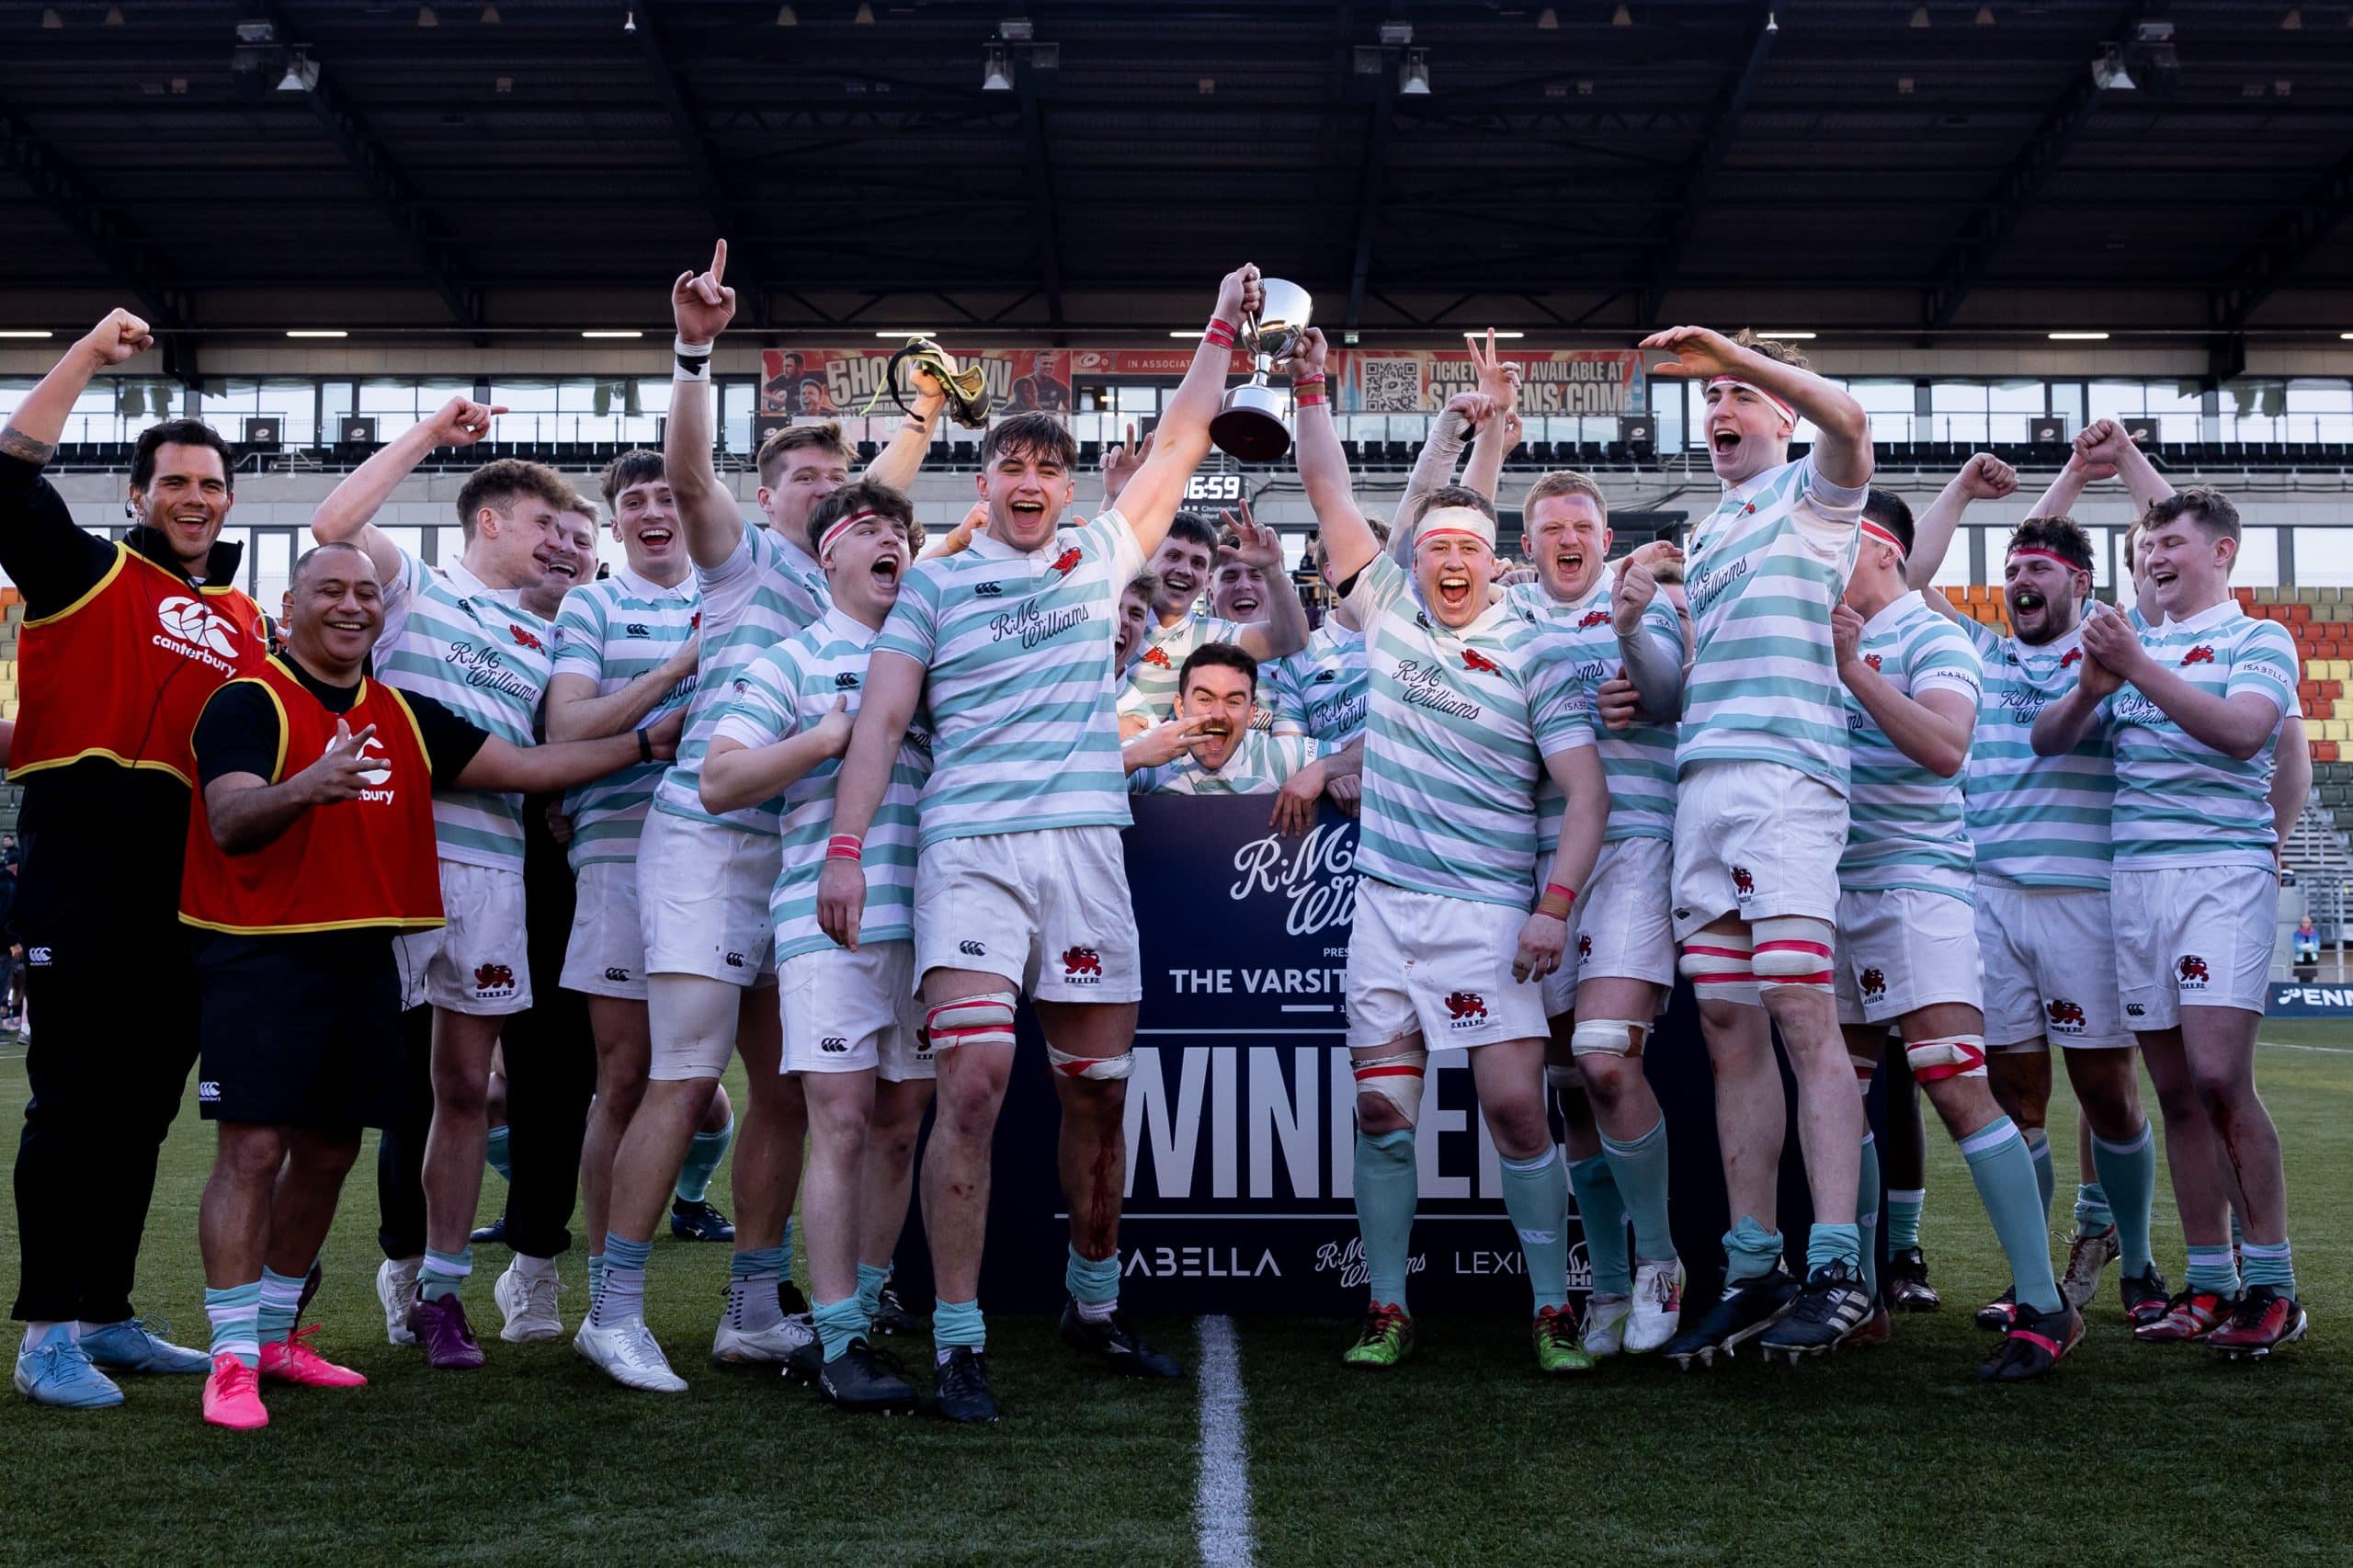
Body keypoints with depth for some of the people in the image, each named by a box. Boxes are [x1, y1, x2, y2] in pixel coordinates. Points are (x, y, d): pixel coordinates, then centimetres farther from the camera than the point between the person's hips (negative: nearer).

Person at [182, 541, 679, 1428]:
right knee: (252, 1149, -9)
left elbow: (527, 766, 14)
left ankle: (276, 1335, 26)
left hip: (363, 957, 7)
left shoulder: (405, 718, 14)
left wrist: (648, 742, 9)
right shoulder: (250, 704, -6)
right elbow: (228, 823, -21)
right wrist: (305, 788, -41)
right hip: (261, 955, -7)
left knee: (329, 1152, 12)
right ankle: (232, 1359, -1)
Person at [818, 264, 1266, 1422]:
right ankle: (957, 1341, -8)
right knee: (973, 1083, -16)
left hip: (1086, 848, 3)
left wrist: (1222, 328, 19)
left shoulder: (1099, 558, 16)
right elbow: (881, 719, 2)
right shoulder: (935, 584, 9)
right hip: (968, 849, -3)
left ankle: (1093, 1306, 27)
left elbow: (1180, 444, 20)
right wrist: (845, 847, -8)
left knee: (1099, 1092, 9)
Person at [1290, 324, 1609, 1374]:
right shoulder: (1389, 609, 11)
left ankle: (1553, 1311, 4)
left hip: (1489, 910, -4)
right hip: (1385, 901, 4)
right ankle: (1386, 1310, 14)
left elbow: (1586, 794, -5)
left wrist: (1554, 907, -15)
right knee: (1381, 1109, 3)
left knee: (1516, 1104, -9)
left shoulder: (1533, 656, -1)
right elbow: (1330, 494, 13)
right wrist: (1311, 388, 5)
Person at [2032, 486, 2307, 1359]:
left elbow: (2241, 732, -14)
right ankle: (2209, 1283, 8)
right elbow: (2047, 740, 13)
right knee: (2175, 1091, 3)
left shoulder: (2259, 640, 6)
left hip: (2223, 868, -5)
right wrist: (2090, 688, -7)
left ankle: (2273, 1286, -6)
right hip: (2134, 876, 5)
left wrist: (2141, 670, -20)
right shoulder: (2131, 646, 21)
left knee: (2219, 1076, -15)